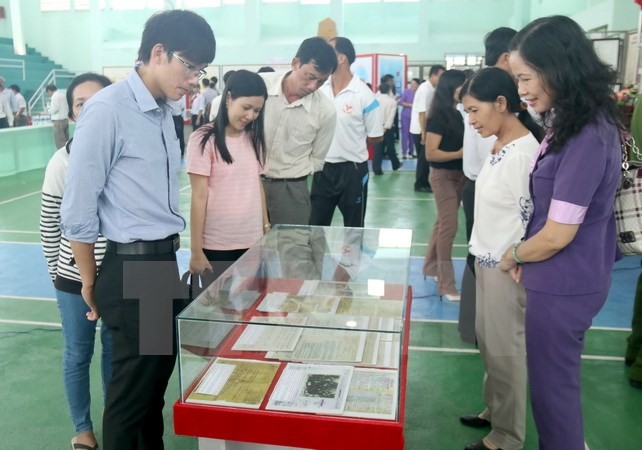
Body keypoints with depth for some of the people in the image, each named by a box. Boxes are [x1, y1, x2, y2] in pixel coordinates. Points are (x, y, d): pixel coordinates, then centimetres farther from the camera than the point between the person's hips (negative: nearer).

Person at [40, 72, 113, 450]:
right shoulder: (63, 162, -11)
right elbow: (49, 225, -1)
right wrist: (58, 273, 4)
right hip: (75, 277, -1)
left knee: (116, 352, 16)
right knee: (78, 355, 14)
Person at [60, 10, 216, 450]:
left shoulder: (165, 112, 8)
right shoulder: (107, 111, -17)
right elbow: (77, 208, -14)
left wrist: (170, 253, 14)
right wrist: (91, 282, -3)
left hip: (164, 262, 8)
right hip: (131, 268, -8)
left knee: (159, 374, 22)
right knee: (134, 385, 8)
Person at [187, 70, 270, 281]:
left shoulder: (253, 139, 9)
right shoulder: (204, 140, -8)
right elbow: (199, 197, -10)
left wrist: (266, 227, 12)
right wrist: (196, 250, -10)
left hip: (252, 241, 5)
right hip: (216, 245, -5)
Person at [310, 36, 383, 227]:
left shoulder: (364, 95, -13)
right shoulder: (319, 89, 0)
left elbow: (376, 136, -5)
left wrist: (351, 147, 4)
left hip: (352, 169, -4)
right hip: (323, 168, 4)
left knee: (353, 229, 12)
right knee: (316, 226, 11)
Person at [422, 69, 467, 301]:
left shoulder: (456, 114, 9)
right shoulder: (438, 117, -15)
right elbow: (430, 153, -20)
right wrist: (460, 154, -22)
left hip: (458, 175, 8)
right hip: (443, 176, -8)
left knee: (443, 224, 16)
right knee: (449, 228, -6)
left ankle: (431, 267, 30)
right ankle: (446, 284, 1)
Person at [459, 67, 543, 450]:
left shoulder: (524, 152, -21)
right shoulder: (499, 146, 7)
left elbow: (530, 219, -19)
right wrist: (482, 255, 17)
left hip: (507, 267, -9)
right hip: (488, 260, 9)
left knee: (505, 349, 5)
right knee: (488, 341, 20)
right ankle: (494, 410, 38)